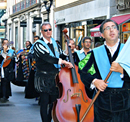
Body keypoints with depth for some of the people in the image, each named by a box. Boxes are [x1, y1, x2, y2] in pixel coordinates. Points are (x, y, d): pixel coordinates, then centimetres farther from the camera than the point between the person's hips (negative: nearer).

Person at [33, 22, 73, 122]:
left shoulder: (55, 43, 13)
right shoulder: (38, 44, -9)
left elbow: (61, 55, 24)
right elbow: (47, 57, -24)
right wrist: (62, 61, -28)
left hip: (55, 77, 6)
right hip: (43, 78, -6)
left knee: (53, 101, 10)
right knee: (45, 102, -2)